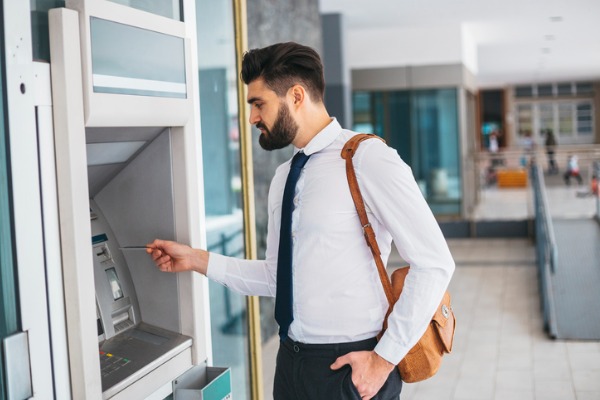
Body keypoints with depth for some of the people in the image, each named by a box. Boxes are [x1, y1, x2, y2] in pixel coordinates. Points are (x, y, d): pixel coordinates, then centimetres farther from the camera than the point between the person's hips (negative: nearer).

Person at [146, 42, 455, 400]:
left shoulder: (367, 159, -14)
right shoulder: (283, 178, 9)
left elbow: (435, 263, -16)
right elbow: (277, 276, 12)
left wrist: (385, 358, -15)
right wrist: (197, 260, 5)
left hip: (351, 366, -7)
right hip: (293, 359, 7)